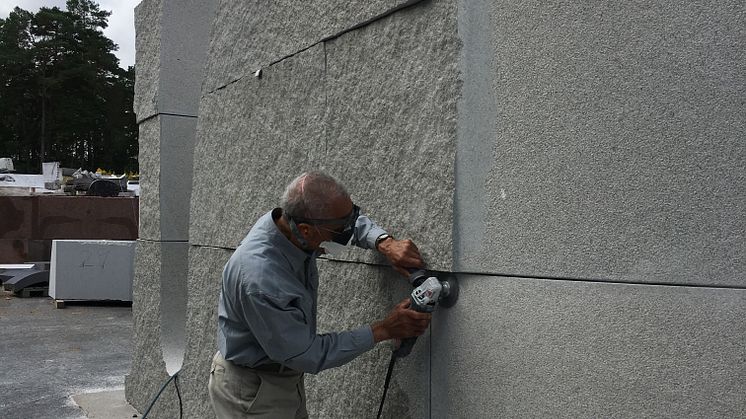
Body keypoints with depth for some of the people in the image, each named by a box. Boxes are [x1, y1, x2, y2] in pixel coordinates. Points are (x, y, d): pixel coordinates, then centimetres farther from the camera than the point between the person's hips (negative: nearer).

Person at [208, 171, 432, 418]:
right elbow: (307, 355, -25)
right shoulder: (260, 279, -37)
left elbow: (353, 221, 5)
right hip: (251, 391, -7)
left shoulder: (290, 221, -16)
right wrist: (384, 330, -21)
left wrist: (386, 244, -15)